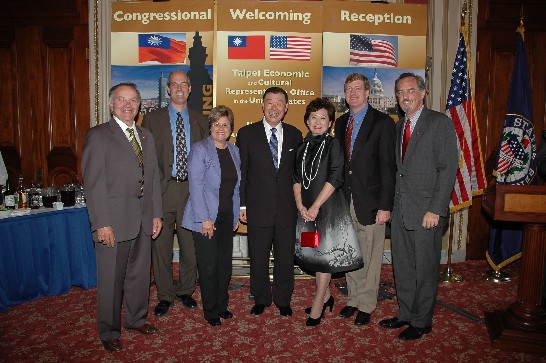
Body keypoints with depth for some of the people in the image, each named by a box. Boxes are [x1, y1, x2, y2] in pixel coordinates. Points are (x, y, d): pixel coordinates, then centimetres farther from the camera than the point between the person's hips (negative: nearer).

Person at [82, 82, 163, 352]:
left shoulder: (146, 137, 13)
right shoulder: (98, 136, -6)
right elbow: (93, 183, -12)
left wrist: (156, 214, 8)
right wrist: (101, 223, -16)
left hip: (143, 219, 6)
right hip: (113, 221, -5)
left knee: (140, 273, 17)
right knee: (111, 279, 6)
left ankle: (136, 319, 36)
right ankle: (109, 332, 25)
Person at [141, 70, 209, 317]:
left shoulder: (200, 121, 10)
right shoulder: (152, 119, 4)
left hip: (191, 190, 2)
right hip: (162, 189, -1)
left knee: (191, 246, 9)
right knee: (161, 246, 6)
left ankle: (186, 291, 30)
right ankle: (165, 295, 24)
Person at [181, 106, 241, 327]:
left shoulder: (234, 151, 9)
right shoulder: (200, 150, -9)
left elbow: (236, 186, 12)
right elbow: (196, 186, -14)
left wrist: (236, 215, 9)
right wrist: (204, 219, -17)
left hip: (227, 217, 5)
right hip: (206, 219, -5)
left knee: (225, 263, 12)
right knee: (209, 266, 4)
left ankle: (222, 304, 30)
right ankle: (210, 311, 21)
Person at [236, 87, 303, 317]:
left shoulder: (295, 135, 6)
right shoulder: (247, 133, 0)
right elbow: (240, 172, 1)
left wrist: (300, 203, 4)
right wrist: (242, 205, -3)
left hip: (287, 208, 2)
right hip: (258, 208, -1)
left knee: (286, 257, 11)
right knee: (258, 258, 10)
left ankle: (283, 300, 30)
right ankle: (261, 299, 31)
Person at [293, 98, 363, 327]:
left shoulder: (333, 145, -6)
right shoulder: (303, 146, 10)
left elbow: (335, 179, -14)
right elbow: (297, 178, 7)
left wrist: (315, 207, -16)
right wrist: (300, 206, -6)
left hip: (327, 205, -6)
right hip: (306, 208, 6)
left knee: (326, 253, -2)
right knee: (314, 253, 13)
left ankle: (317, 307, 7)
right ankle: (326, 297, 30)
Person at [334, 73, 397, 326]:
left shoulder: (382, 123, -6)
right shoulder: (341, 123, 12)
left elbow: (388, 167, -10)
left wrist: (385, 206, -14)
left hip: (370, 202, -5)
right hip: (346, 200, 5)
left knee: (370, 256, 5)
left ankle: (366, 305, 22)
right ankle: (353, 298, 31)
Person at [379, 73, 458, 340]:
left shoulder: (440, 123, -6)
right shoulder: (398, 126, 15)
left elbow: (448, 169, -12)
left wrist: (435, 209, -17)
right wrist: (389, 203, 6)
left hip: (426, 211, -6)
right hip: (400, 210, 7)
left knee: (425, 269, 6)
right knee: (402, 266, 15)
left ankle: (421, 322, 23)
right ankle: (406, 314, 32)